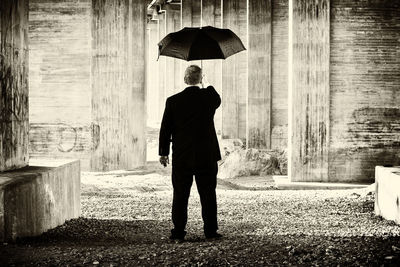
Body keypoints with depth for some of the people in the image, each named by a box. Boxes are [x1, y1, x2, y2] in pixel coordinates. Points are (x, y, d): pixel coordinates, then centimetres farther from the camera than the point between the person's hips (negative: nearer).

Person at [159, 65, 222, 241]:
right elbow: (218, 101, 21)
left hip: (181, 157, 0)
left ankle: (178, 231, 5)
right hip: (207, 156, 0)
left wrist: (163, 152, 9)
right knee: (208, 195, 7)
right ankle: (210, 231, 8)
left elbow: (165, 129, 0)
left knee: (180, 195, 5)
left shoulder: (173, 101, -3)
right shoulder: (209, 96, -5)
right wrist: (205, 87, 29)